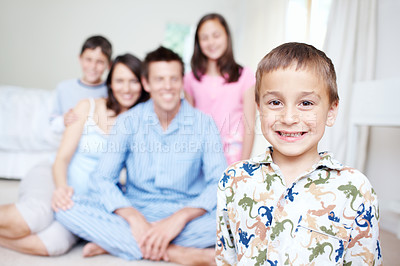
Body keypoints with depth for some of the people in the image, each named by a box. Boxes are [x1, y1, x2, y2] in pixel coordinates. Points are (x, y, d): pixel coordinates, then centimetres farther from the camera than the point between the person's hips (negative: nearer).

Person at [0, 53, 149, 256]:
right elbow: (62, 158, -3)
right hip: (55, 181, -1)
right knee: (22, 223, -33)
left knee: (53, 245, -29)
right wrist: (61, 187, -23)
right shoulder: (88, 107, 1)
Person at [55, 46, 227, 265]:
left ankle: (113, 242, -20)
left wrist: (181, 217, -28)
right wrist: (134, 218, -23)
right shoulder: (129, 121, 0)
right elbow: (102, 179, -6)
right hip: (135, 212, 1)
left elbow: (220, 183, -11)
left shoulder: (204, 123, -3)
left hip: (186, 216, 0)